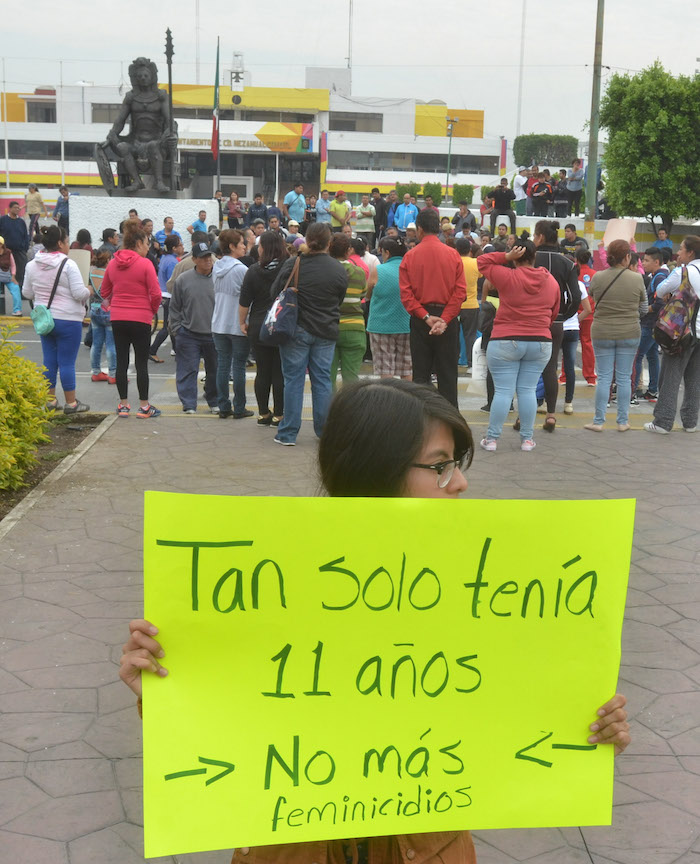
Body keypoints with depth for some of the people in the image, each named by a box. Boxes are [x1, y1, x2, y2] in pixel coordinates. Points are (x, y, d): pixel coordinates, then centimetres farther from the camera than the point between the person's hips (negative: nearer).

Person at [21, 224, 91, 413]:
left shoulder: (32, 265, 3)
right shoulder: (68, 264, -15)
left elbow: (27, 293, 11)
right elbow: (80, 293, -17)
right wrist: (88, 292, 4)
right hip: (68, 320, -6)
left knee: (49, 360, 14)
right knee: (67, 362, 0)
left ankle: (50, 399, 20)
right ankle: (71, 403, 8)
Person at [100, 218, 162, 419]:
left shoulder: (112, 263, 5)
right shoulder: (145, 264, -11)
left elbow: (104, 292, 12)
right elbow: (156, 294, -13)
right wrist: (153, 310, 4)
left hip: (117, 318, 5)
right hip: (140, 319, -4)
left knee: (121, 361, 9)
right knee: (141, 363, 3)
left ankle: (123, 405, 14)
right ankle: (144, 407, 7)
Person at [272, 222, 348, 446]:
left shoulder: (292, 265, -10)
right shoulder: (339, 270, -4)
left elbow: (275, 292, 1)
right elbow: (340, 301, 8)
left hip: (296, 330, -2)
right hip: (326, 333, 2)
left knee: (293, 379, 4)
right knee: (322, 380, 9)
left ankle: (288, 433, 6)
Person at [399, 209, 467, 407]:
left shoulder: (410, 256, -2)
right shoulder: (453, 255, -1)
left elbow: (405, 294, -9)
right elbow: (460, 291, -8)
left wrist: (425, 317, -11)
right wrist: (444, 320, -10)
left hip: (420, 321, 0)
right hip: (447, 318, 0)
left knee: (420, 374, 7)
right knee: (447, 375, 6)